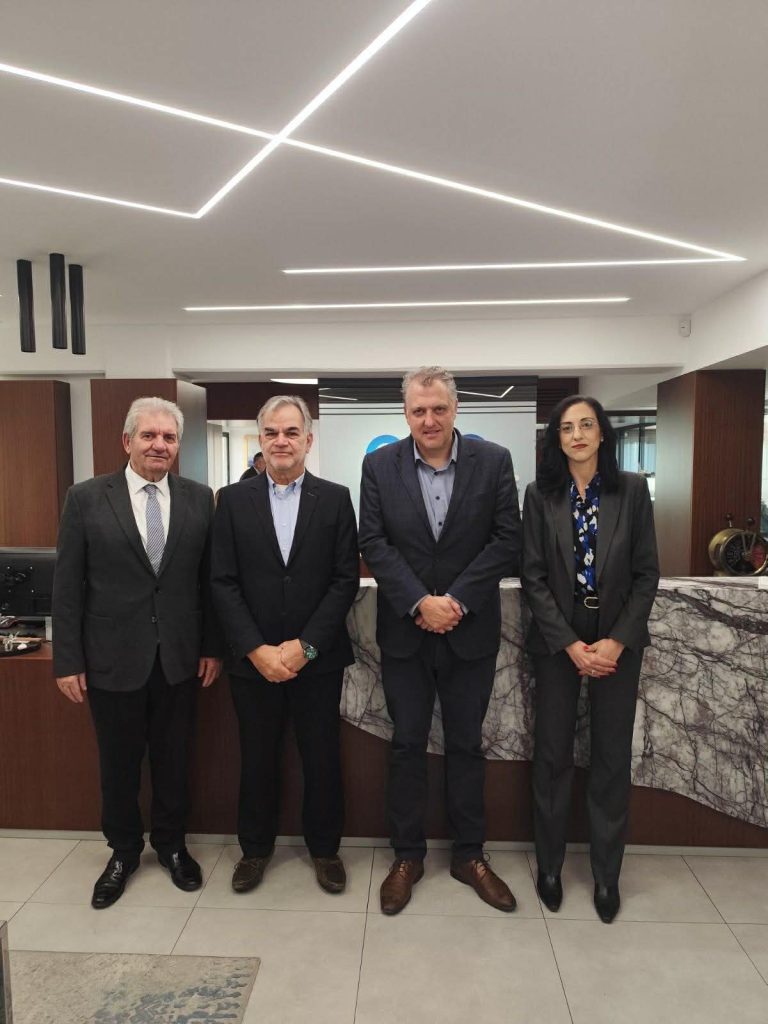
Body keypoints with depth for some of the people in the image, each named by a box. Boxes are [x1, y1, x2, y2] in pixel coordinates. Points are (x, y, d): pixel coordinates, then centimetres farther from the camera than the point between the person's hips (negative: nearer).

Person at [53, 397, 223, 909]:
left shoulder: (200, 499, -1)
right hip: (113, 657, -1)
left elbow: (210, 578, 3)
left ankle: (171, 844, 38)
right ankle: (124, 850, 38)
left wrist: (213, 646, 2)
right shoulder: (87, 498, -4)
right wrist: (68, 660, -5)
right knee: (118, 763, 15)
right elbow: (68, 585, -4)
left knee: (174, 759, 15)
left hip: (180, 656, 1)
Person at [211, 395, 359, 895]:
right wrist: (257, 650, -11)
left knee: (322, 757, 11)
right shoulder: (233, 499, 1)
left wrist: (304, 645, -12)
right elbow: (224, 583, -3)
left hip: (317, 658, 0)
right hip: (253, 659, 1)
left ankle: (325, 847, 33)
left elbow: (346, 579, -5)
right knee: (258, 758, 15)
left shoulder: (335, 498, -1)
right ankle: (256, 847, 37)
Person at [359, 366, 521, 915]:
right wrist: (419, 602, -16)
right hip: (405, 630, 1)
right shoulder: (380, 465, -2)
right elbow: (374, 542, -5)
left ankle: (469, 854, 32)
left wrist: (456, 600, -14)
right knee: (407, 745, 12)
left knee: (466, 744, 14)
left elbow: (508, 540, -7)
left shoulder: (493, 461, -4)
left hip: (470, 629, 0)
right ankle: (408, 855, 29)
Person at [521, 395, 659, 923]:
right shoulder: (540, 495, -2)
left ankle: (607, 873, 24)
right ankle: (550, 864, 26)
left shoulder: (632, 489, 0)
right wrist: (570, 643, -12)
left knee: (613, 757, 7)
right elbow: (534, 577, -4)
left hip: (618, 639, 1)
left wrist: (617, 640, -11)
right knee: (553, 754, 7)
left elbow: (647, 573, -1)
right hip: (557, 640, 0)